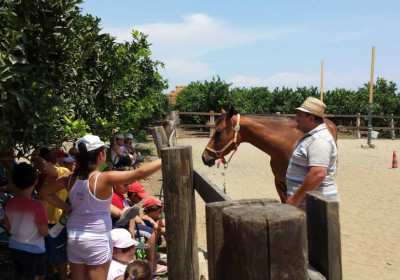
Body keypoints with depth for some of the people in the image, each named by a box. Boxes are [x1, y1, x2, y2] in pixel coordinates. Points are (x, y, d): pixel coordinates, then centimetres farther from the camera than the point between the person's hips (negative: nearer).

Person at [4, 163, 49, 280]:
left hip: (14, 247, 6)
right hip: (33, 249, -6)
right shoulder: (37, 205, -24)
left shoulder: (9, 203, -6)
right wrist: (47, 227, 4)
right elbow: (44, 232, -16)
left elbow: (8, 228, 7)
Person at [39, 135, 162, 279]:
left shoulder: (70, 179, -3)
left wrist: (66, 207, 6)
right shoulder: (104, 179, -20)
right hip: (97, 239, -6)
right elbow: (139, 174, -24)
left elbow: (43, 191, 7)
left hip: (74, 236, 6)